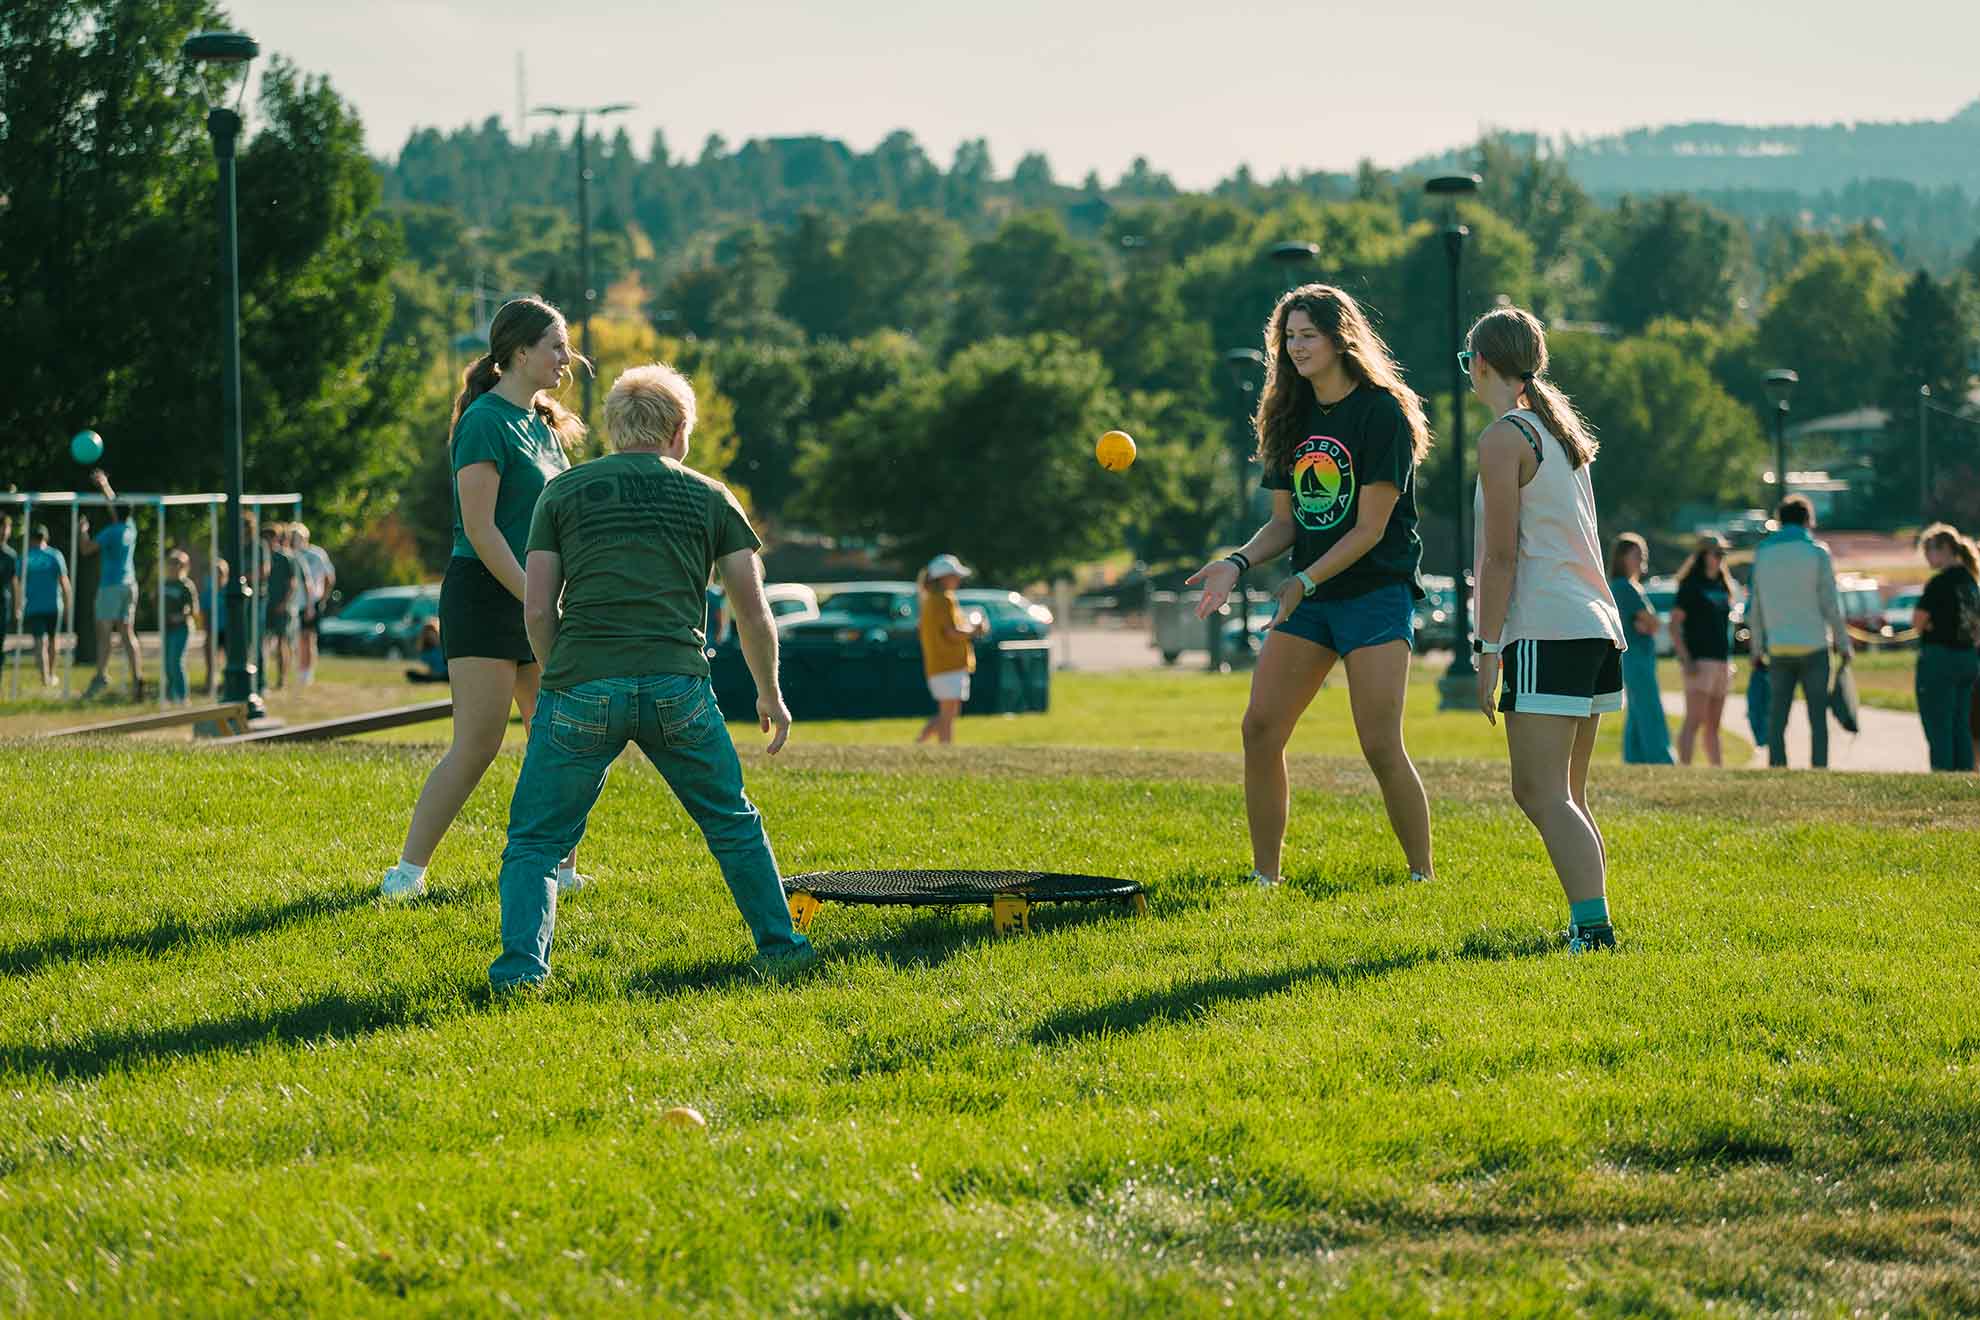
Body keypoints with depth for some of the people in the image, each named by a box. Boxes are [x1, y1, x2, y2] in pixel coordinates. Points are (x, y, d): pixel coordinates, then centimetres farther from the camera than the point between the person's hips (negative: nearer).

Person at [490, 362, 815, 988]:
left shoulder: (563, 492, 13)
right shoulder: (709, 497, 14)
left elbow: (537, 611, 7)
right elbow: (755, 617, 13)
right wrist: (770, 696, 28)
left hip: (581, 686, -1)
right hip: (677, 688, 1)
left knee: (536, 840, 7)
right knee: (734, 827, 21)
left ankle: (521, 965, -11)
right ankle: (780, 947, 24)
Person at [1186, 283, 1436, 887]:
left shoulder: (1382, 412, -10)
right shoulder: (1291, 417, 11)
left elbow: (1370, 528, -13)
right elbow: (1285, 520, 12)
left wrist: (1304, 581, -18)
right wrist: (1238, 562, -6)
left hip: (1376, 592, -7)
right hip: (1308, 595, 7)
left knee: (1381, 746, -14)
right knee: (1260, 729, -3)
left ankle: (1423, 876, -2)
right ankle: (1264, 877, 4)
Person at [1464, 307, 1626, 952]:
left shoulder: (1504, 438, -7)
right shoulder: (1561, 429, 19)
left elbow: (1502, 558, -12)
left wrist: (1487, 650, -9)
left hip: (1547, 632, -9)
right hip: (1598, 628, 9)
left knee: (1541, 794, -12)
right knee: (1565, 797, 14)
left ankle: (1593, 927, -23)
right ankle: (1589, 923, 11)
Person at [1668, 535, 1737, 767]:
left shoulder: (1722, 586, 18)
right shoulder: (1691, 586, -4)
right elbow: (1674, 625, -10)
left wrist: (1729, 663, 18)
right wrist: (1686, 660, -18)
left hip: (1721, 661, 8)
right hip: (1699, 661, -8)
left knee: (1713, 725, 10)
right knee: (1695, 720, -14)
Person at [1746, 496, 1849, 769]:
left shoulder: (1763, 553, 6)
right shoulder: (1817, 552, -3)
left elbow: (1755, 607, 8)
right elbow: (1831, 603, -5)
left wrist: (1757, 649, 14)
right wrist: (1843, 644, 4)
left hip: (1778, 647, 3)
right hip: (1813, 644, -3)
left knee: (1776, 720, 4)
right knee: (1818, 719, 1)